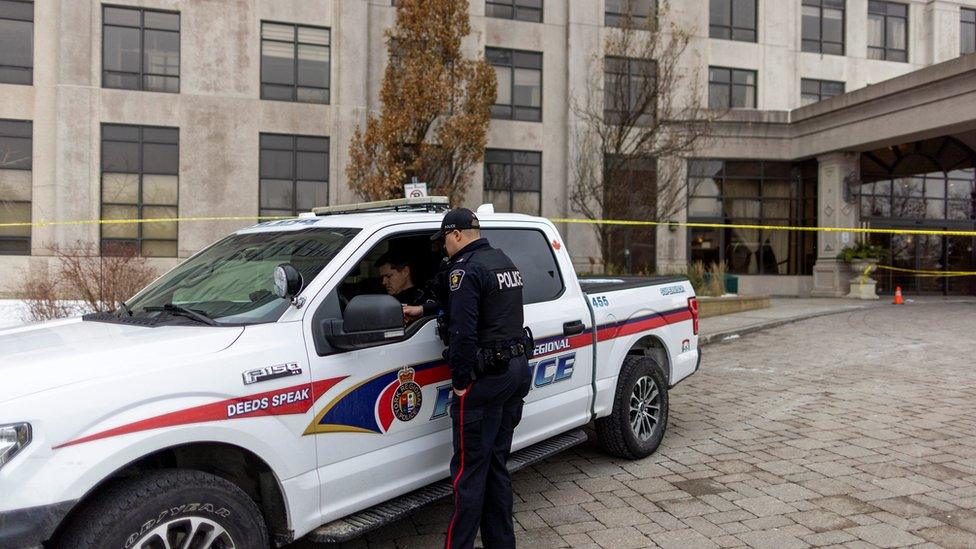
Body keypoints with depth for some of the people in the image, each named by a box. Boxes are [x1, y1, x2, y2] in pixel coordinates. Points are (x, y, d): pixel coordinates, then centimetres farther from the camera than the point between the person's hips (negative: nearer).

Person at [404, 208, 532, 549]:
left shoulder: (466, 269, -14)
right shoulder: (504, 262, 15)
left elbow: (462, 331, -22)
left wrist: (460, 381, -13)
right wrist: (422, 309, 30)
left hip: (486, 377, -9)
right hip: (518, 369, 9)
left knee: (469, 468, -1)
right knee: (496, 464, 17)